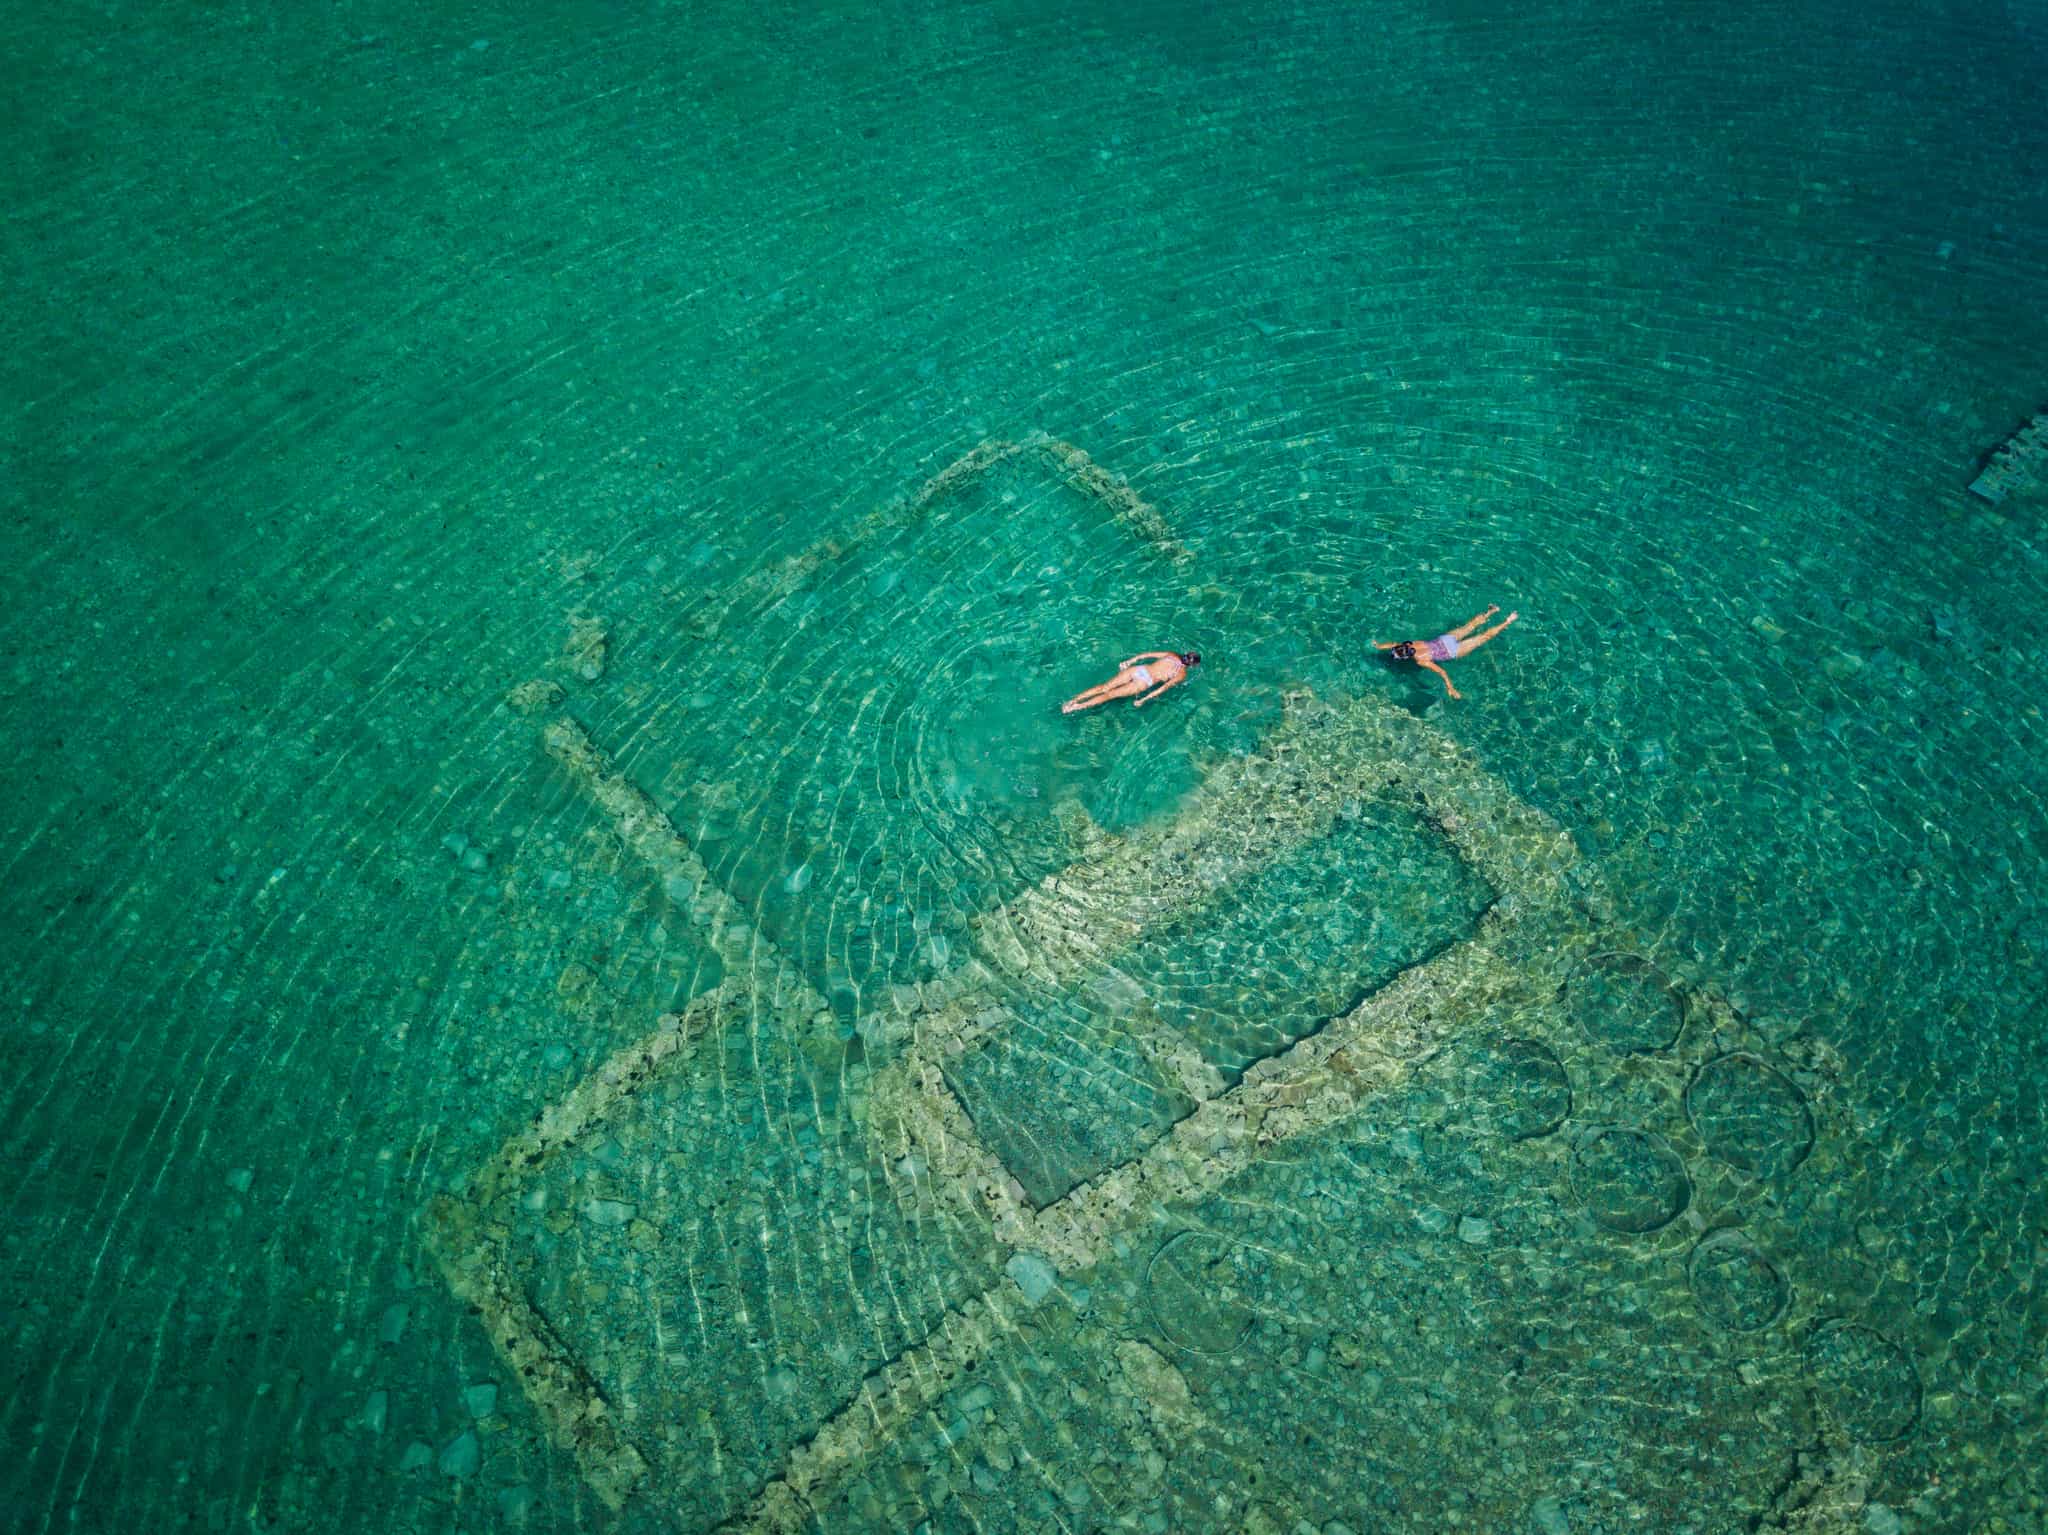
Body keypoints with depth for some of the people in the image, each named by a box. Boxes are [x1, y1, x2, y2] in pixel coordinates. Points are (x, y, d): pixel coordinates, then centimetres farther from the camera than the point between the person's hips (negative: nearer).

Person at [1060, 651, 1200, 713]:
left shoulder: (1171, 655, 17)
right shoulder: (1182, 675, 3)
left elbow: (1147, 654, 16)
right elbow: (1164, 687, -9)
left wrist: (1129, 662, 23)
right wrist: (1144, 699, -13)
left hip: (1138, 669, 4)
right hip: (1145, 681, -4)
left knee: (1104, 687, 1)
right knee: (1110, 694, -9)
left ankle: (1073, 699, -10)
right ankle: (1077, 706, -17)